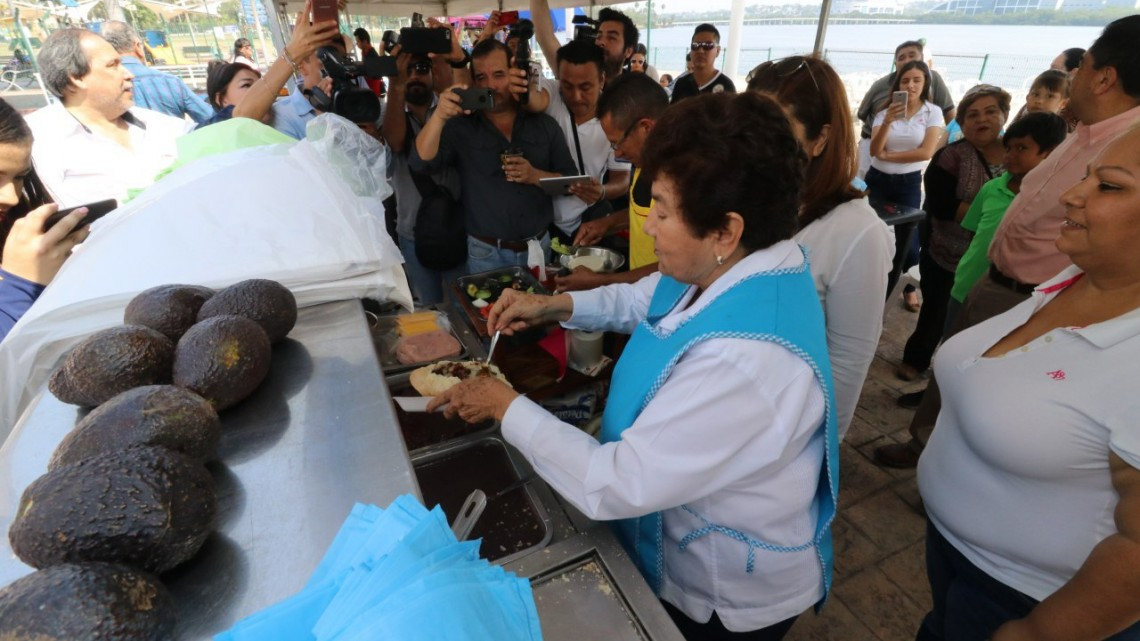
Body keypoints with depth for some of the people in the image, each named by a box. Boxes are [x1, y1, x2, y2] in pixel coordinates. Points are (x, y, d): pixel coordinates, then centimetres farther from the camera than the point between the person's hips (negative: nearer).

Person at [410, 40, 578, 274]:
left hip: (539, 247, 2)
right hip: (486, 253, -2)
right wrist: (438, 117, -31)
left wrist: (536, 176, -15)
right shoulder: (460, 128, -2)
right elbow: (421, 162, -16)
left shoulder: (544, 124, 3)